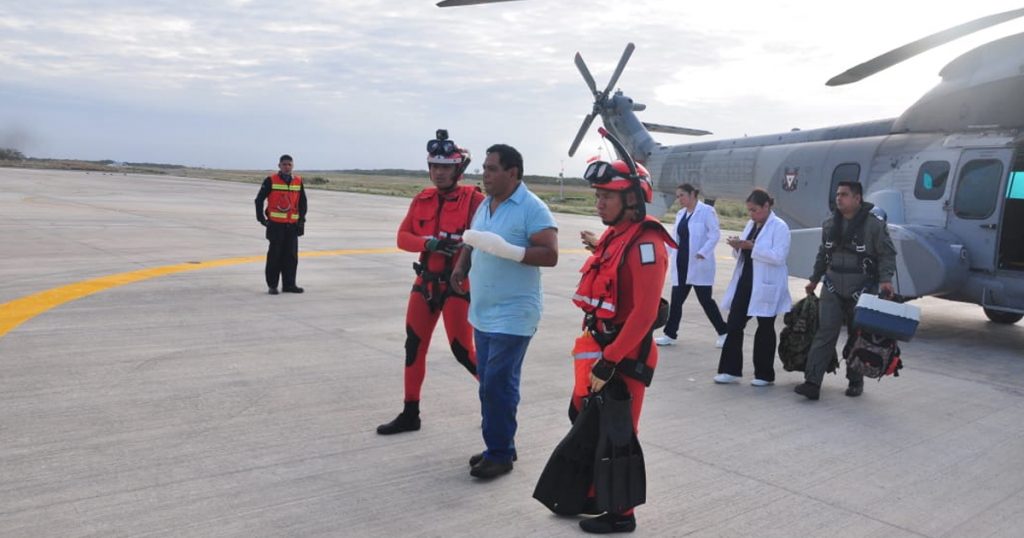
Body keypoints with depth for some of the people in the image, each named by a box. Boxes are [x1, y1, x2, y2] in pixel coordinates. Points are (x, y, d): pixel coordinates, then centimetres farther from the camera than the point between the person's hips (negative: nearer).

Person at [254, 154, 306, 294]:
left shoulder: (298, 181, 9)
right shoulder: (271, 181, -3)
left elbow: (303, 202, 17)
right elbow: (259, 200, 0)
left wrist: (301, 219, 9)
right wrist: (261, 218, -4)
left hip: (292, 226, 4)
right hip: (276, 225, -4)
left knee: (291, 256, 6)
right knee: (274, 255, 0)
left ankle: (289, 284, 15)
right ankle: (272, 285, 7)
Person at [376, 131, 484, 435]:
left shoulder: (473, 199, -10)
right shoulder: (422, 199, 7)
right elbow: (402, 237, 2)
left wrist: (464, 244, -32)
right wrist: (429, 243, -16)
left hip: (458, 284, -6)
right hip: (425, 282, 6)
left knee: (462, 350, -3)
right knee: (414, 346, 9)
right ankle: (410, 413, 21)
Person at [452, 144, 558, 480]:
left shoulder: (532, 208, -13)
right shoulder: (485, 205, 12)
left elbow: (550, 255, -19)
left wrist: (507, 250, -28)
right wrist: (462, 266, 4)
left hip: (512, 316, -8)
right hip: (482, 313, 8)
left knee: (498, 384, -5)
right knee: (488, 383, 14)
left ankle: (501, 454, 9)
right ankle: (496, 446, 27)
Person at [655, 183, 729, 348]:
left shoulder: (706, 211, -6)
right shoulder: (680, 214, 15)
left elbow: (714, 234, -12)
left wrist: (703, 253, -22)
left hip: (699, 265, -6)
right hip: (681, 264, 6)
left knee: (705, 300, 0)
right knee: (676, 300, 5)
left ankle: (723, 333, 15)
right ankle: (670, 334, 12)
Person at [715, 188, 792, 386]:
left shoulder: (779, 227, -10)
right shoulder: (750, 225, 13)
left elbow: (778, 256, -22)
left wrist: (752, 246, -27)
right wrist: (738, 247, -4)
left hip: (765, 286, -7)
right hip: (745, 282, 7)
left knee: (765, 329, 5)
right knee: (734, 324, 3)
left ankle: (765, 375, 17)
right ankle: (730, 370, 10)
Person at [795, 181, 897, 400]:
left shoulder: (874, 224, -7)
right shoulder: (830, 224, 8)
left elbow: (888, 254, -4)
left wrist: (885, 279, -18)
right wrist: (814, 280, 23)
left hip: (861, 292, -3)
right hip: (833, 289, 3)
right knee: (825, 333, -7)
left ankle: (855, 382, 25)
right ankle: (812, 382, -12)